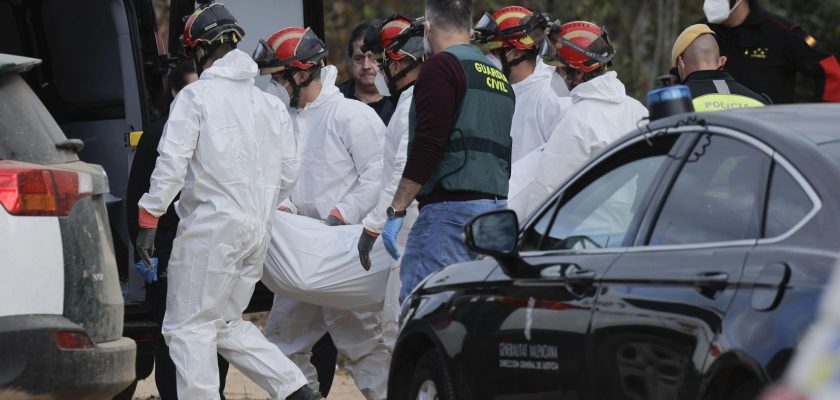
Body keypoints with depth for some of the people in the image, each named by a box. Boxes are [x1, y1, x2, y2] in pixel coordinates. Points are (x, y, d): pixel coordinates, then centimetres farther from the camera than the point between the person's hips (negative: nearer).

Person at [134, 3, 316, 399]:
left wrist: (148, 219, -8)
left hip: (211, 225, -7)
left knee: (190, 326, -1)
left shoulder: (196, 96, -6)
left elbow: (171, 165, -13)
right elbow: (287, 172, 17)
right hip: (257, 231, 7)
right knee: (227, 324, 17)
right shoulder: (269, 103, 15)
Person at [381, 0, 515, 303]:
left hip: (450, 209, -9)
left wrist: (396, 210, -11)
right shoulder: (499, 76, 21)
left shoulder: (442, 66, -5)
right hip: (497, 206, 9)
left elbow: (426, 147, -13)